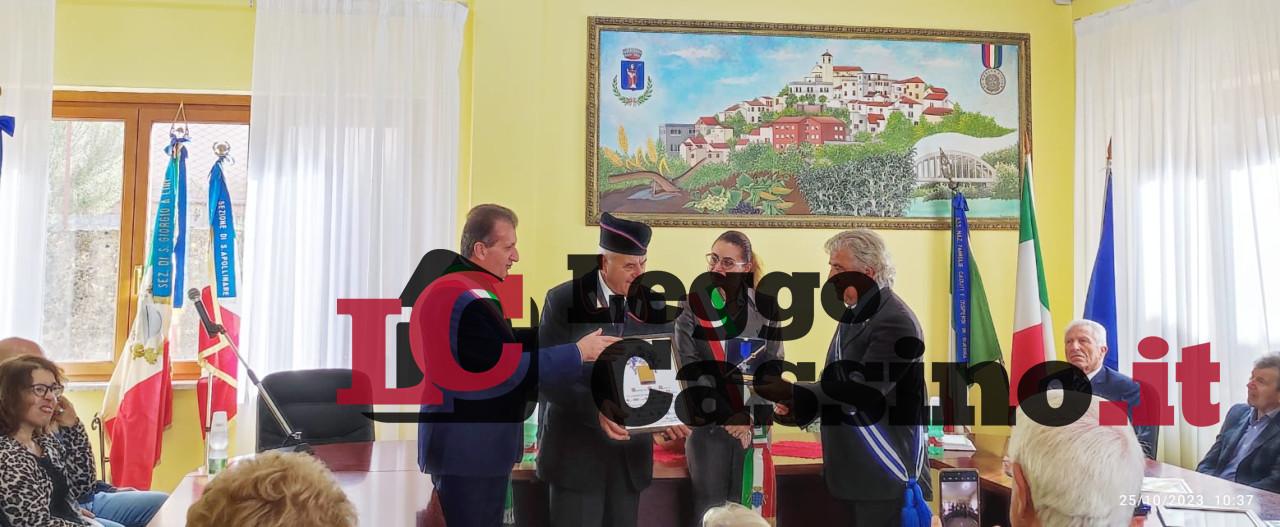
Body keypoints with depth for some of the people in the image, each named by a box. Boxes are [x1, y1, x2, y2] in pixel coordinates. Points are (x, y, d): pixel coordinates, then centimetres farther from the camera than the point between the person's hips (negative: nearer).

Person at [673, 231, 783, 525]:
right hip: (707, 423, -1)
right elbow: (690, 369, -6)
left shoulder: (764, 307, 1)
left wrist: (749, 416, -13)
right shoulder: (692, 306, -1)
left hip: (753, 424, 1)